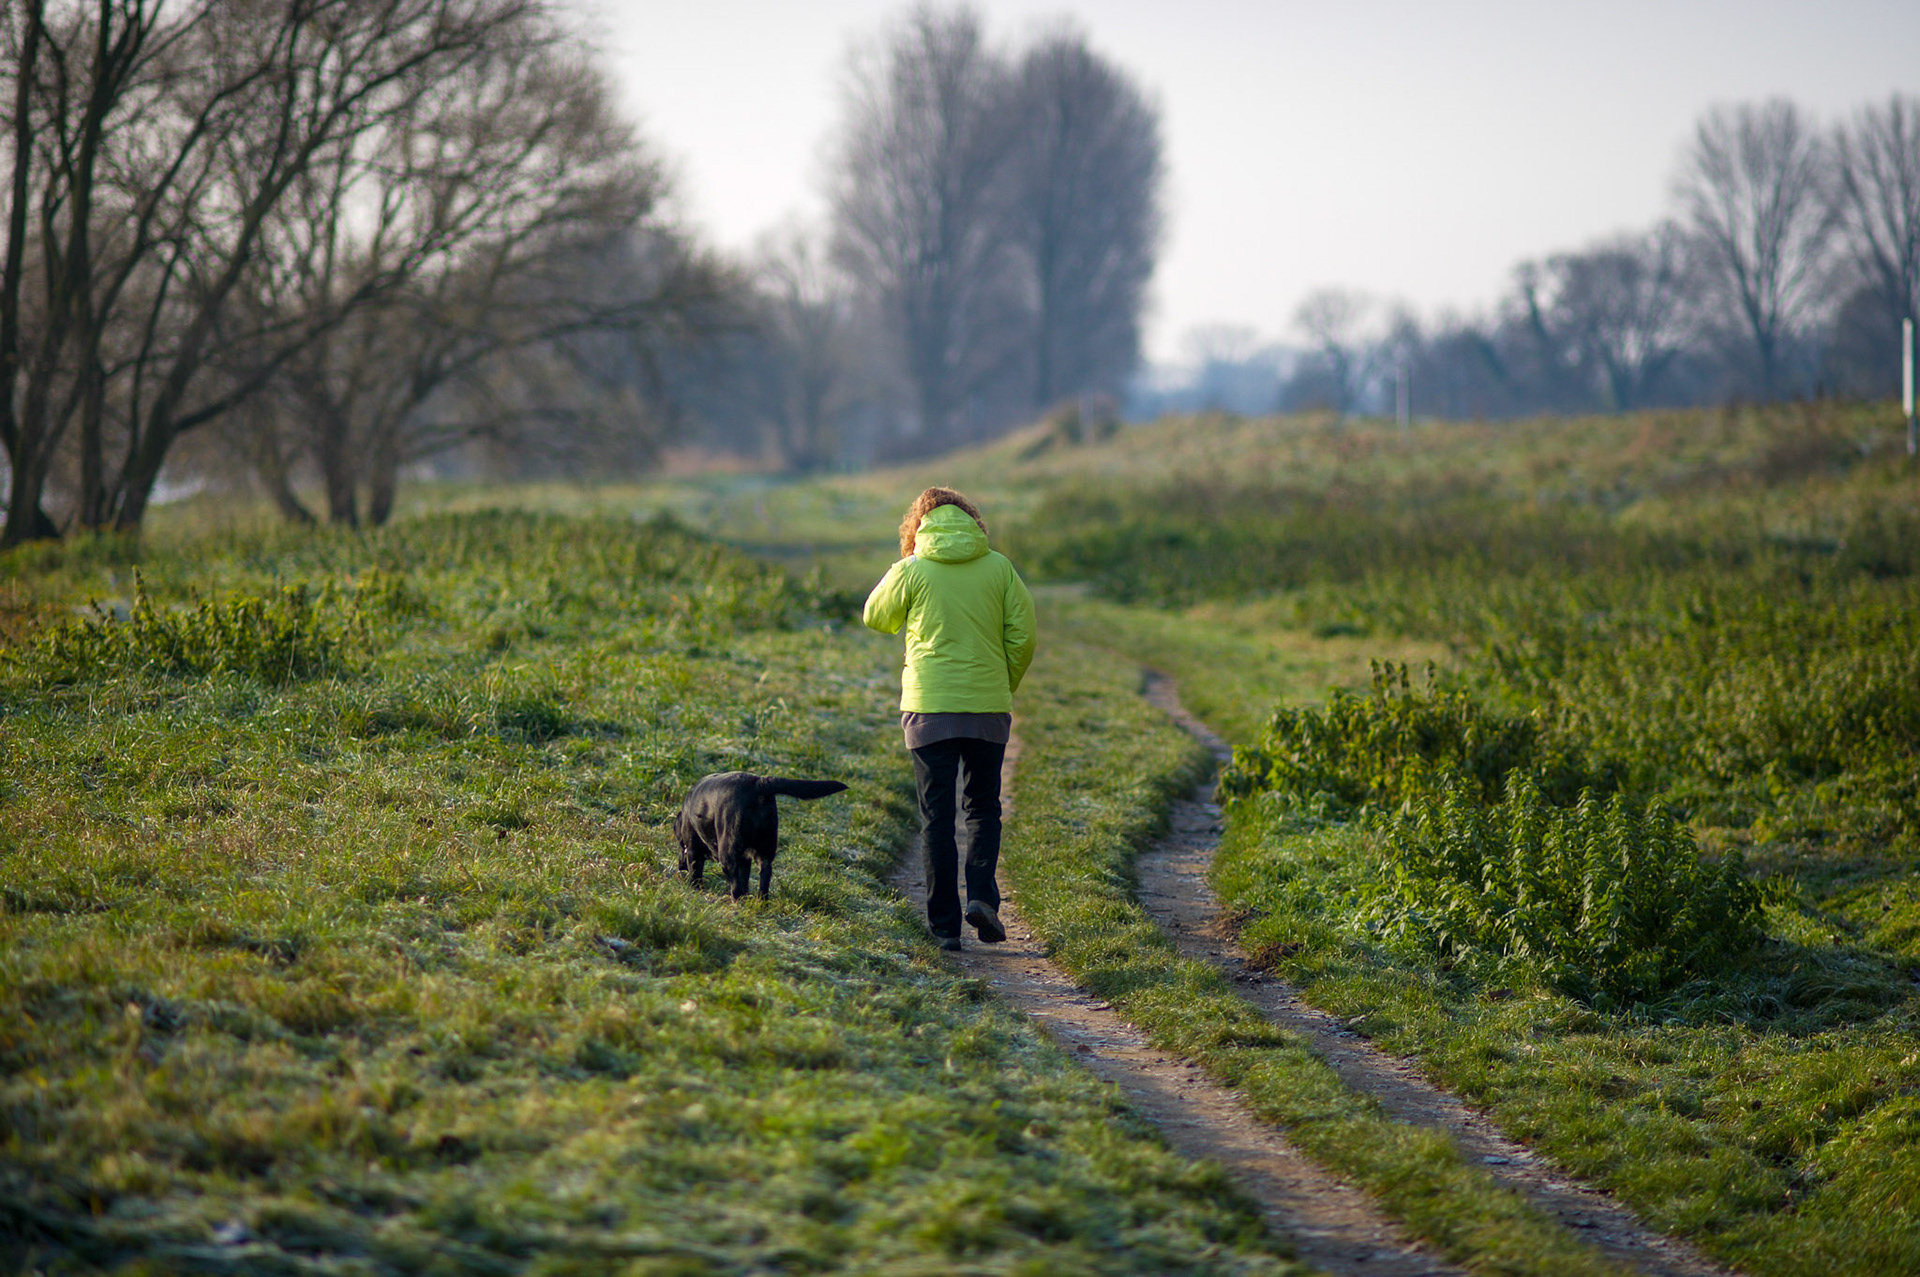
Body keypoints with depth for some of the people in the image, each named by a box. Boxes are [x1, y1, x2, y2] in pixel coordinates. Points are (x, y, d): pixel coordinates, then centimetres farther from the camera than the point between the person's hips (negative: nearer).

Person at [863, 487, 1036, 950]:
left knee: (937, 816, 5)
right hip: (987, 707, 1)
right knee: (983, 808, 16)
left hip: (930, 707, -1)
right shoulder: (999, 567, 1)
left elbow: (876, 617, 13)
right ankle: (982, 895, -6)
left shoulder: (912, 570, -4)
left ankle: (945, 924, 3)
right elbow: (1023, 637, 1)